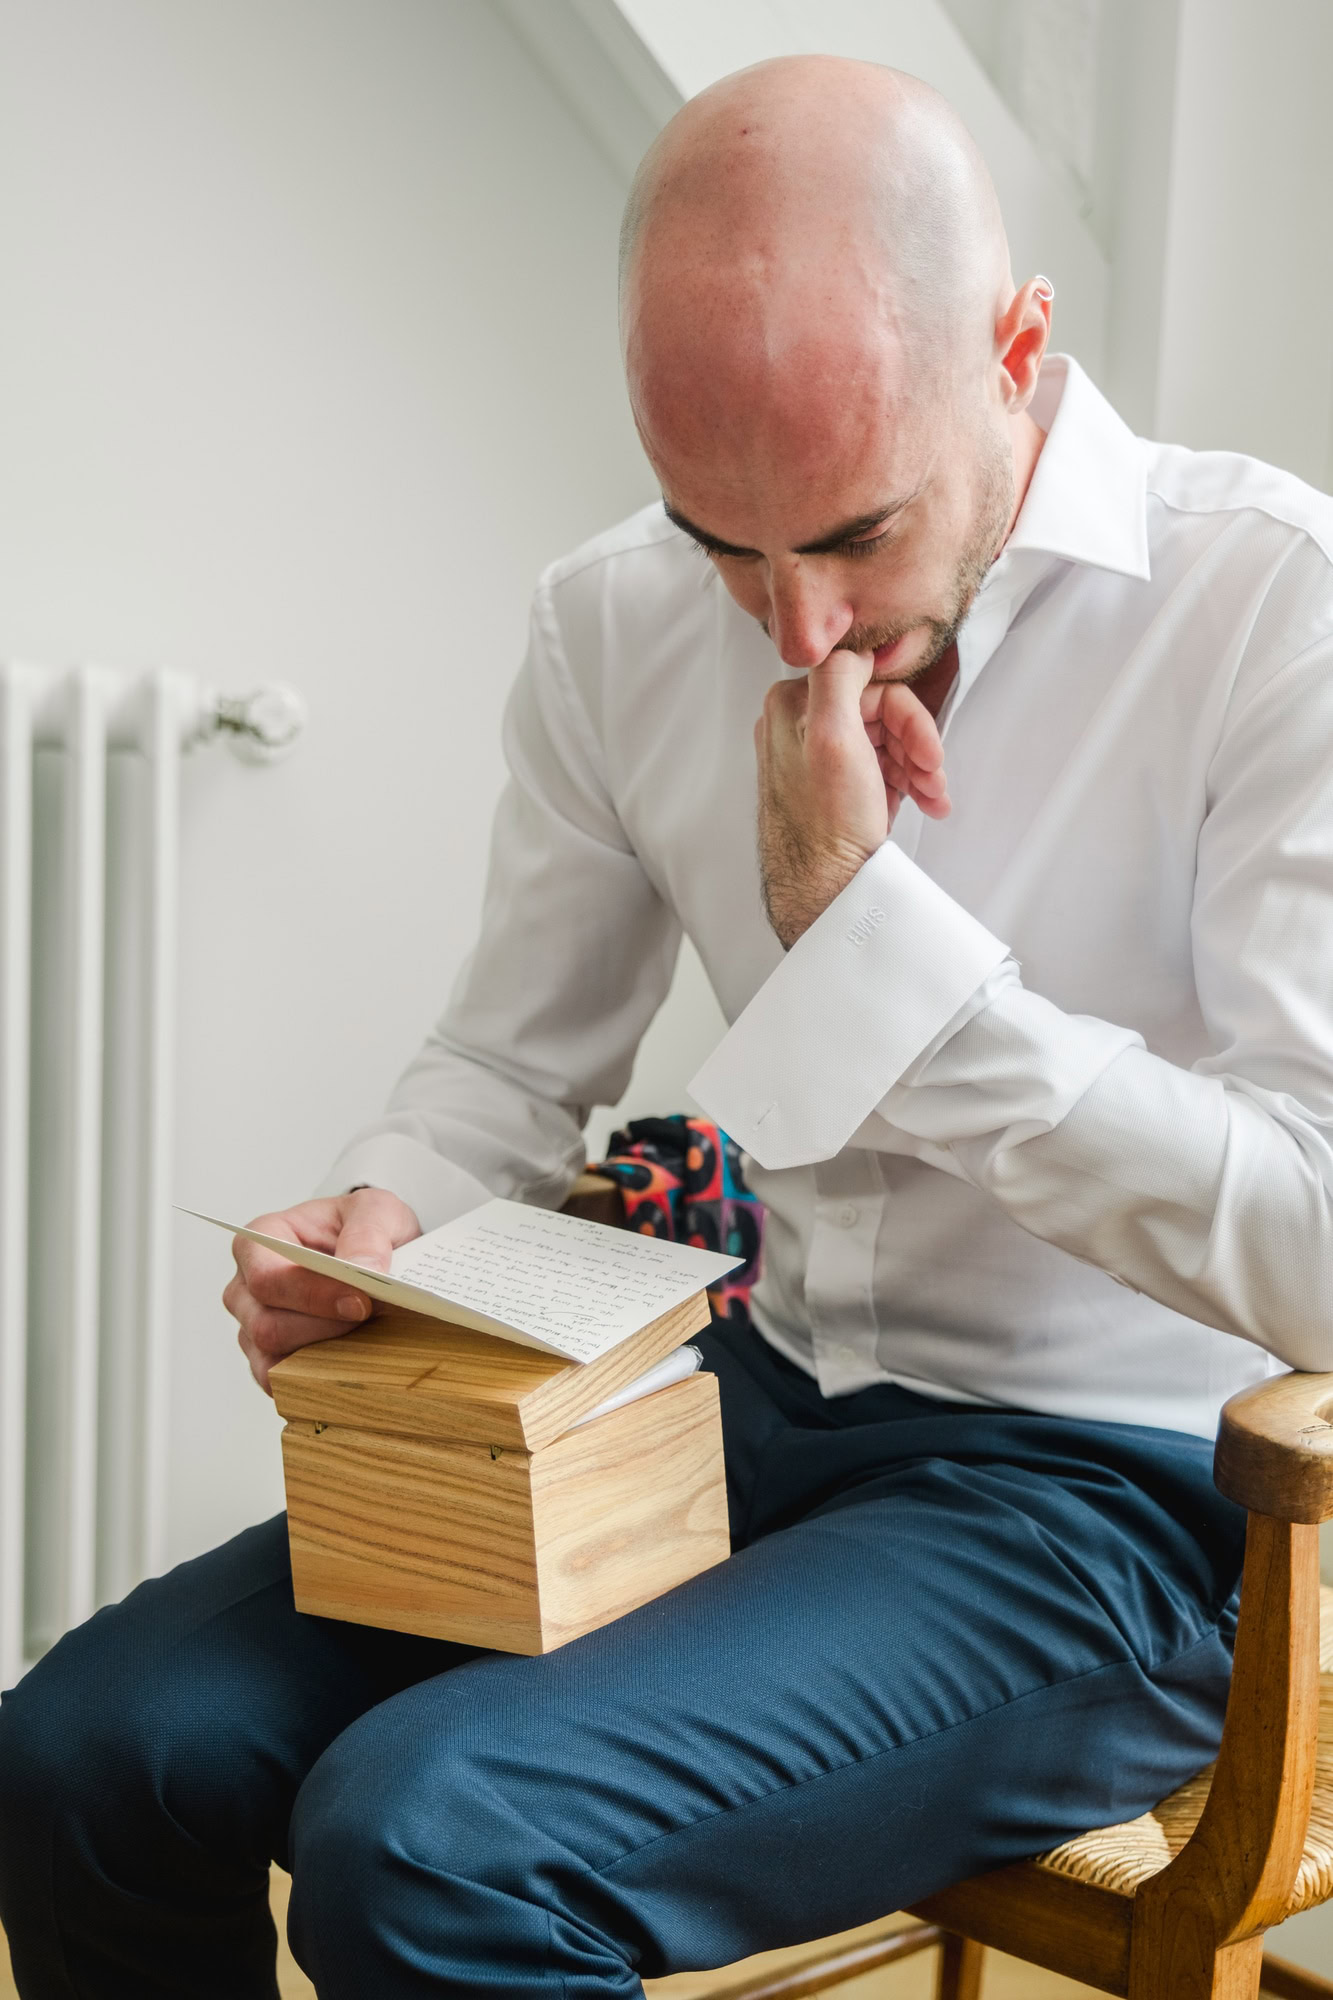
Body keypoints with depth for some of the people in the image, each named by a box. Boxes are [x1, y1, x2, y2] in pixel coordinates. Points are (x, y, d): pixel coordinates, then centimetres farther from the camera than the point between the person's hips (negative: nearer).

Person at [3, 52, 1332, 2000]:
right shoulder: (617, 623, 2)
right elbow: (518, 1057, 14)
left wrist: (859, 920, -23)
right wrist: (380, 1214, -9)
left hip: (1106, 1483, -5)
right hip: (760, 1399, 6)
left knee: (428, 1843, -27)